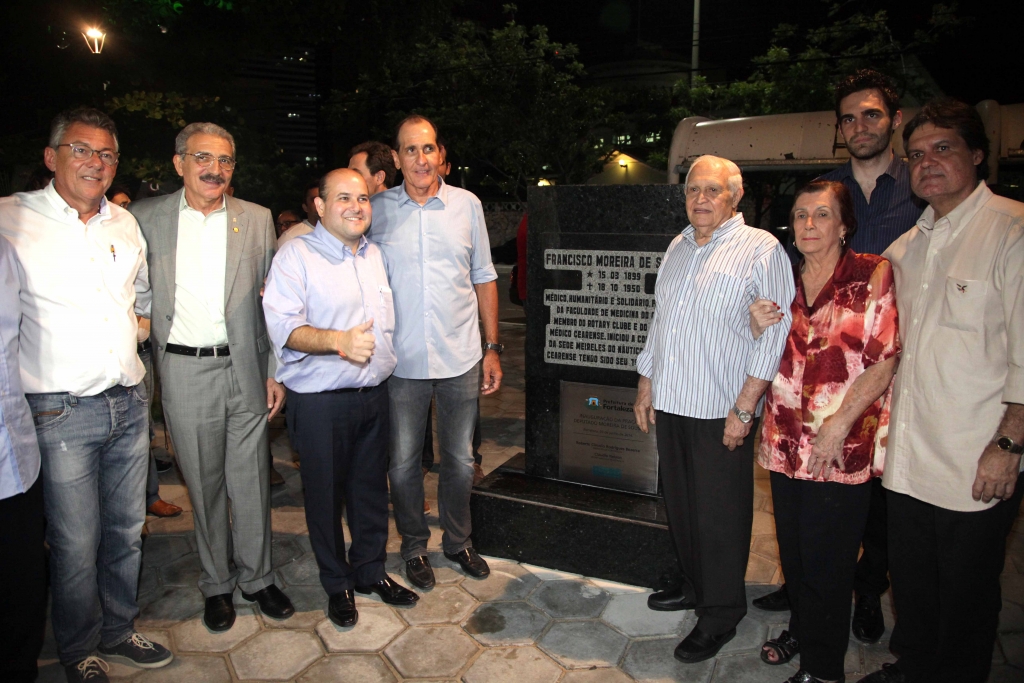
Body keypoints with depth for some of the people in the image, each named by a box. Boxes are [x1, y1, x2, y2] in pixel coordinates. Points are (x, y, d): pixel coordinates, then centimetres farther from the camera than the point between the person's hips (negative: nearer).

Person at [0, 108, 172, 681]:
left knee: (127, 531, 16)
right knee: (76, 544, 5)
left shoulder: (125, 223, 10)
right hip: (62, 413, -5)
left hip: (130, 405, 5)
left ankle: (120, 629, 36)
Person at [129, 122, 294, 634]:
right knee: (204, 485, 11)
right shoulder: (146, 217, 2)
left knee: (251, 481, 8)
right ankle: (216, 583, 30)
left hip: (245, 368, 1)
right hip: (183, 371, 0)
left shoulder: (257, 219, 4)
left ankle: (256, 577, 28)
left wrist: (277, 372, 2)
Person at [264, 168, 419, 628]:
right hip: (321, 401, -5)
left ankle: (371, 571, 33)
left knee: (372, 488, 15)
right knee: (326, 494, 8)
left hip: (374, 394, 6)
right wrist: (338, 340, -30)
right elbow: (282, 325, -19)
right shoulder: (296, 256, -7)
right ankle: (337, 585, 27)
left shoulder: (375, 254, 13)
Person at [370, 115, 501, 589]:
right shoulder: (377, 210, 0)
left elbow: (483, 278, 7)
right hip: (401, 360, -1)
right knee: (403, 462, 10)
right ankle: (414, 546, 31)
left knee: (459, 459, 14)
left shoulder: (467, 205, 3)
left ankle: (458, 541, 34)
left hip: (461, 357, 1)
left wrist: (493, 347, 5)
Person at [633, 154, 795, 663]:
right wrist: (646, 384, 17)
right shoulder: (678, 248, 14)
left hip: (721, 411, -6)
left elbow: (773, 336, -12)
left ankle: (720, 615, 21)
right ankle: (695, 586, 36)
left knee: (719, 516, 4)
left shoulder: (761, 250, -7)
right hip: (670, 404, 7)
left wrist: (744, 409, -16)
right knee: (679, 504, 17)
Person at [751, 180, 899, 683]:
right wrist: (758, 327, -7)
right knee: (792, 549, 17)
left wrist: (839, 422, -16)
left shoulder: (873, 274, -5)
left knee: (827, 560, 5)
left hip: (843, 447, -4)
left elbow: (885, 359, -10)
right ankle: (800, 629, 40)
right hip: (785, 441, 5)